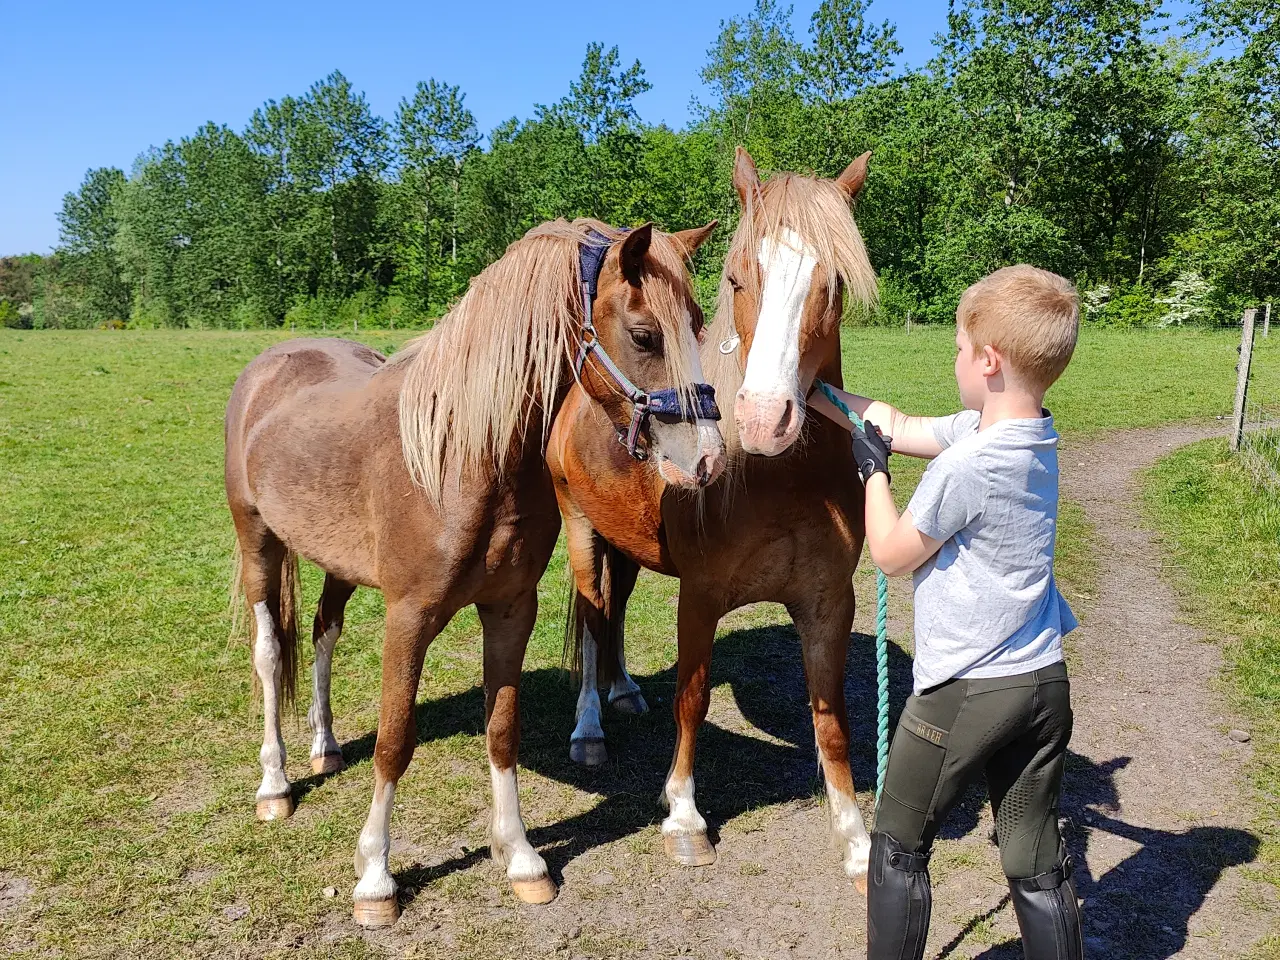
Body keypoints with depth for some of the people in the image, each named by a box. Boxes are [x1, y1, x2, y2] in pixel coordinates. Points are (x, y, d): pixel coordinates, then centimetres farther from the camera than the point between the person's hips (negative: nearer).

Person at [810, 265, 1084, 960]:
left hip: (964, 690, -8)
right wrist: (810, 388, 15)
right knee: (1036, 865, 16)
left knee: (898, 849, 13)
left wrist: (871, 467, 2)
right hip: (1045, 681, 8)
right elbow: (903, 428, 11)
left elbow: (891, 553, -10)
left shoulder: (966, 465, -23)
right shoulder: (1035, 435, 3)